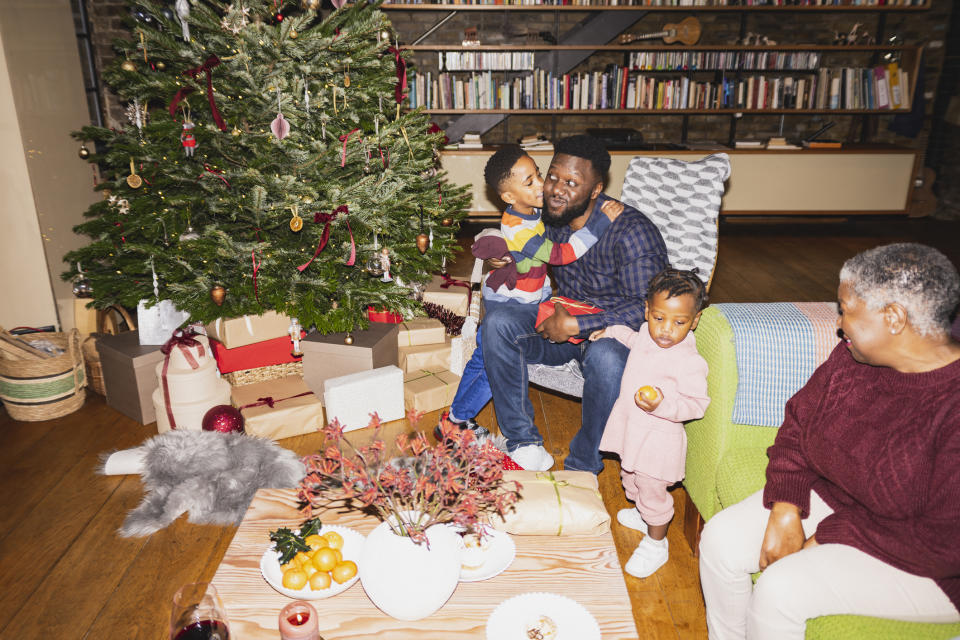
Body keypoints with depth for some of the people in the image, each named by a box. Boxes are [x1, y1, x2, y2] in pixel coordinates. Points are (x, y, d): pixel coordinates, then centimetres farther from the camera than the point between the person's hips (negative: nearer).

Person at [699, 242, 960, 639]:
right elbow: (798, 421, 1)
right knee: (721, 539, -8)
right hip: (830, 495, 7)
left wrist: (829, 537, -19)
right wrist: (785, 511, -12)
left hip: (919, 563, -6)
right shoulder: (854, 357, -7)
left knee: (780, 588, -24)